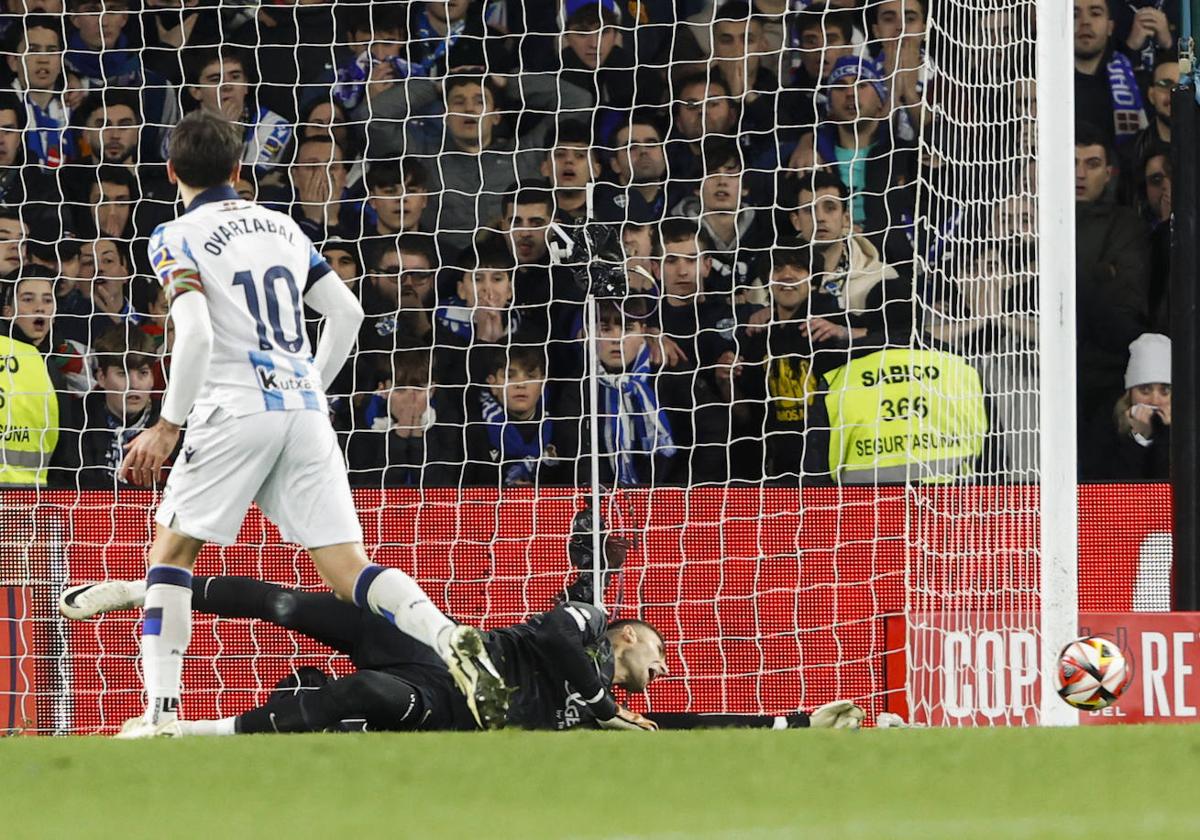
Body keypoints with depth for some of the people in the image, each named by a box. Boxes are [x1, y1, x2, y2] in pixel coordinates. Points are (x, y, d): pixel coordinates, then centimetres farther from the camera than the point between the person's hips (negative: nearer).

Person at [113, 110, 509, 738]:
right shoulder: (282, 226, 18)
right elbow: (346, 313, 17)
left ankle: (162, 713, -1)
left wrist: (167, 427, -9)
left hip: (235, 410, -5)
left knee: (170, 552, 10)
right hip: (306, 414, 5)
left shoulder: (177, 239, 0)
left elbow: (196, 334, -15)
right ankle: (449, 638, -26)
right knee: (348, 570, 0)